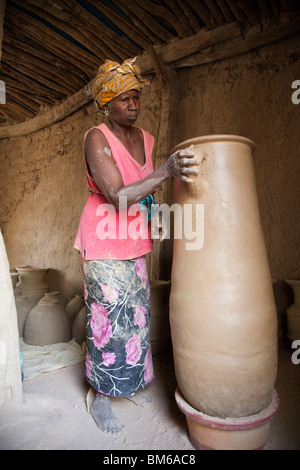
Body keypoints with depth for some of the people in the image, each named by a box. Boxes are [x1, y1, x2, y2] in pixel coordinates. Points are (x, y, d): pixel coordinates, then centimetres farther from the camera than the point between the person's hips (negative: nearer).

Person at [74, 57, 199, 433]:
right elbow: (117, 195, -24)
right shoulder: (96, 138, -13)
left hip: (134, 241, 7)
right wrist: (165, 170, -30)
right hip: (104, 242, -6)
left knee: (134, 314, 15)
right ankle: (101, 400, 25)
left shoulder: (145, 138, 7)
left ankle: (129, 383, 39)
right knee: (109, 317, 1)